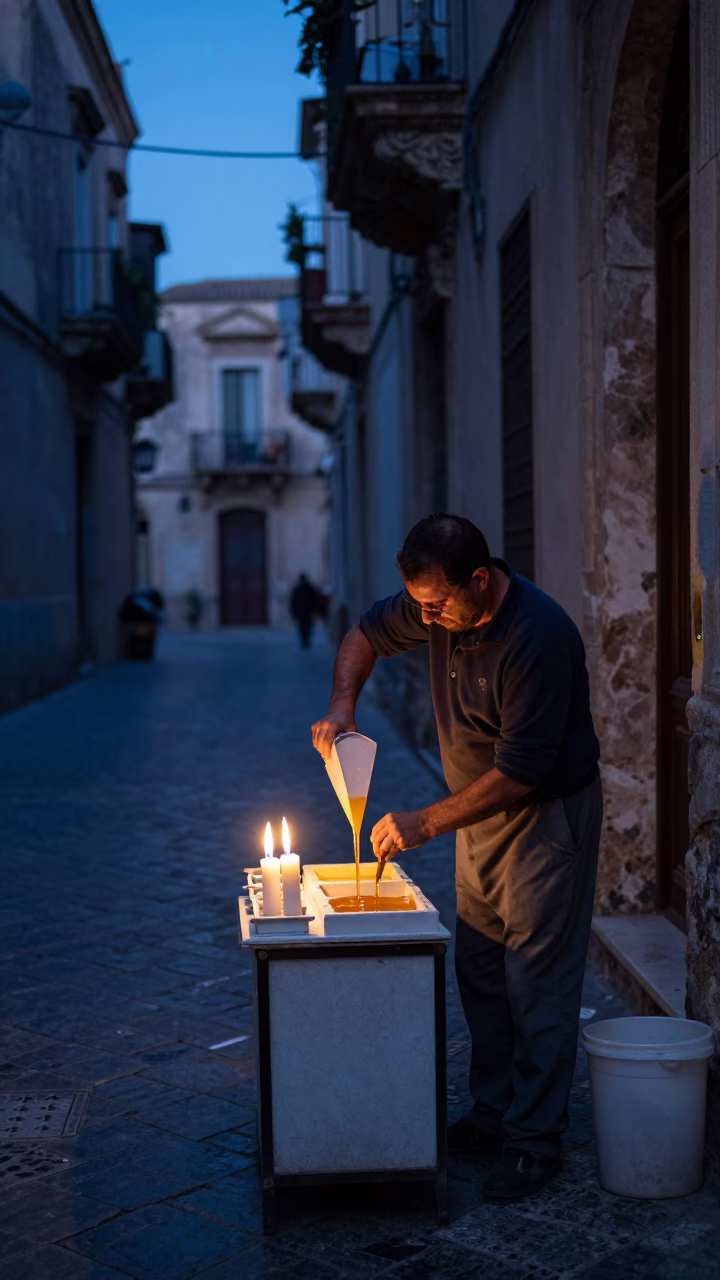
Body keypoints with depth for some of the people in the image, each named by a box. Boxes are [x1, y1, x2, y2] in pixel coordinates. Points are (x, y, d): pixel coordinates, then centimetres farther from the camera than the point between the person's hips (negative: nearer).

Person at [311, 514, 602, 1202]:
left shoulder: (538, 636, -30)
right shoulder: (438, 606, -7)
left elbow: (520, 771, -29)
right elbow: (369, 633, 12)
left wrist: (426, 823, -24)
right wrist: (342, 703, -6)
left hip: (548, 816, -8)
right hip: (480, 810, 8)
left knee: (537, 983, -4)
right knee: (478, 970, 13)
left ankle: (535, 1139, 8)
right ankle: (493, 1113, 26)